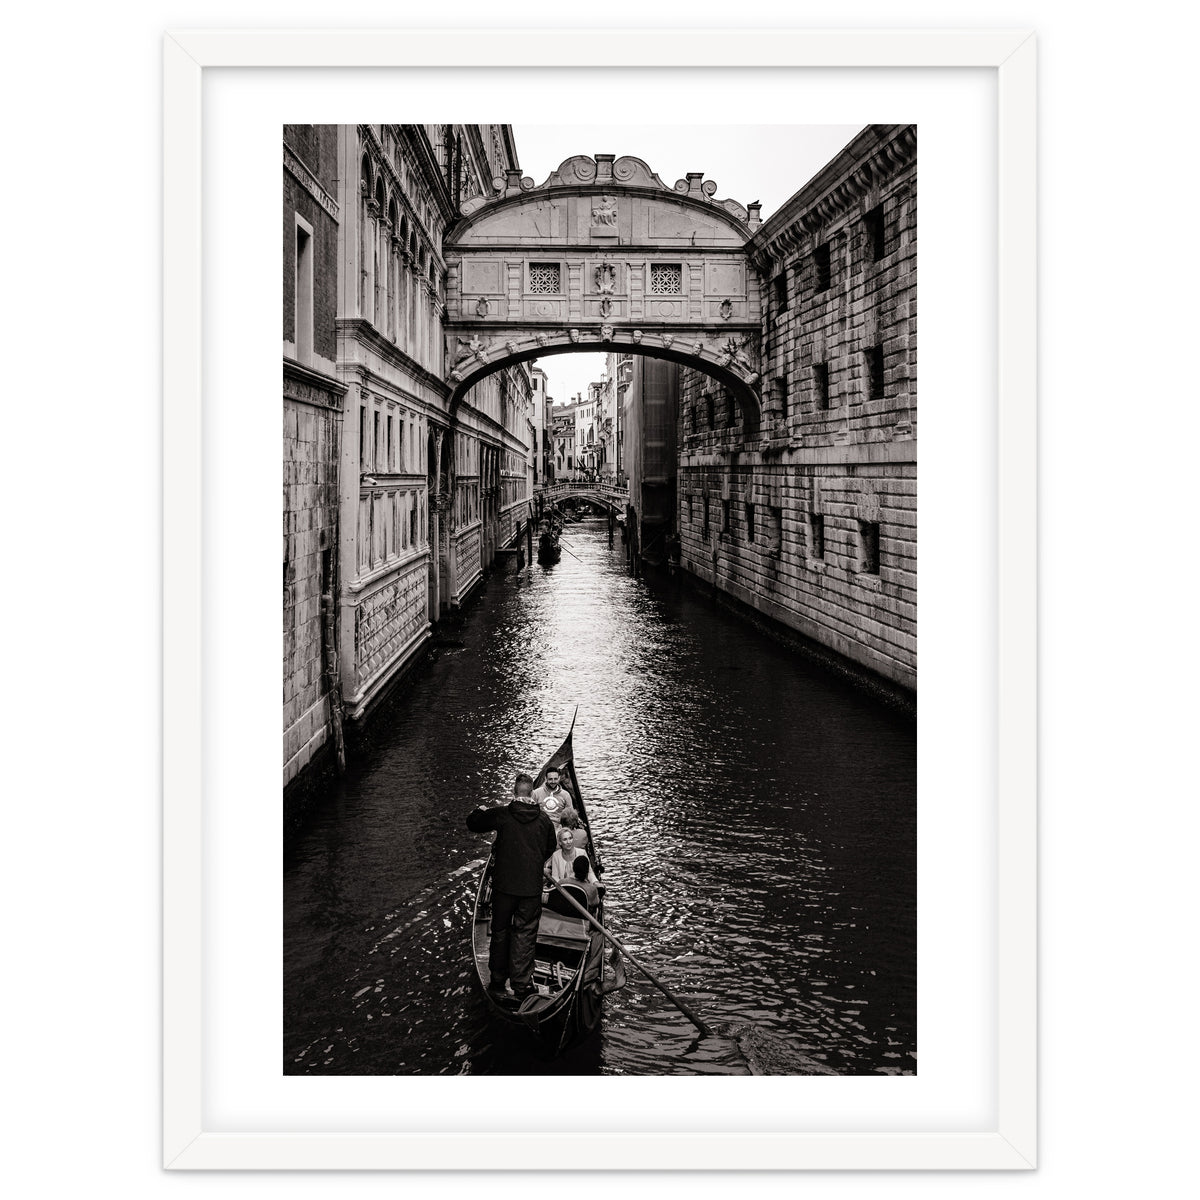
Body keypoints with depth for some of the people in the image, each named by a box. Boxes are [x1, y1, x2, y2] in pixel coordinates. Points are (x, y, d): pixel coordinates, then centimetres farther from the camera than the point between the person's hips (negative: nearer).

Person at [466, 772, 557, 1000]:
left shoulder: (501, 814, -10)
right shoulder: (544, 820, -3)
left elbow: (472, 823, 1)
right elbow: (551, 848, 13)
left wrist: (483, 809, 20)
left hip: (504, 885, 0)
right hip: (532, 887, 0)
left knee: (500, 930, 15)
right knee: (525, 934, 8)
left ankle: (497, 980, 23)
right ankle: (522, 984, 10)